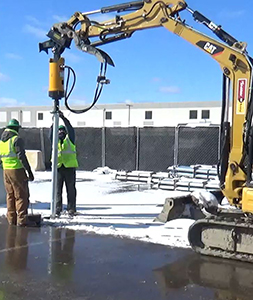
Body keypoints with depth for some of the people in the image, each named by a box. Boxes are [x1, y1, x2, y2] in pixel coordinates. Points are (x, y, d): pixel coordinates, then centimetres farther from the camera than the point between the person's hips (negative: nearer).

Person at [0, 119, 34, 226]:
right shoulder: (17, 139, -12)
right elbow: (22, 157, -18)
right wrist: (29, 172, -17)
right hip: (17, 170, -7)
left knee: (10, 195, 14)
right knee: (22, 195, -3)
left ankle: (12, 219, 17)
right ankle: (22, 219, -5)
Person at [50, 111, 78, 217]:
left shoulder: (70, 139, 10)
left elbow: (70, 128, -4)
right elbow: (51, 135, -3)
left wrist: (63, 117, -13)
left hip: (69, 167, -2)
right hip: (58, 168, 2)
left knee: (71, 190, 2)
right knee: (58, 190, 4)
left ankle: (71, 210, 7)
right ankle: (57, 209, 11)